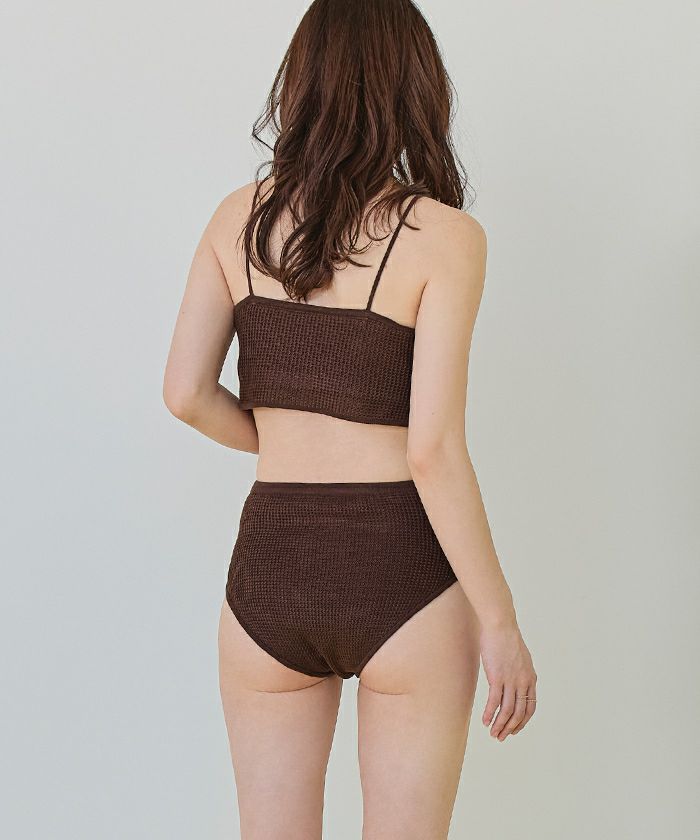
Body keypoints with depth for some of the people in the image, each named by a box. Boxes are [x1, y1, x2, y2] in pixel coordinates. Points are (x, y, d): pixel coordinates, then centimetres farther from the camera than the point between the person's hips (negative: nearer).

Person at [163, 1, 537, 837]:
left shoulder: (238, 217, 2)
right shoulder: (444, 235, -10)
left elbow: (185, 392, -1)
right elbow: (433, 449, -15)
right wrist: (499, 621, -7)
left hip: (267, 569, 4)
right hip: (401, 578, -3)